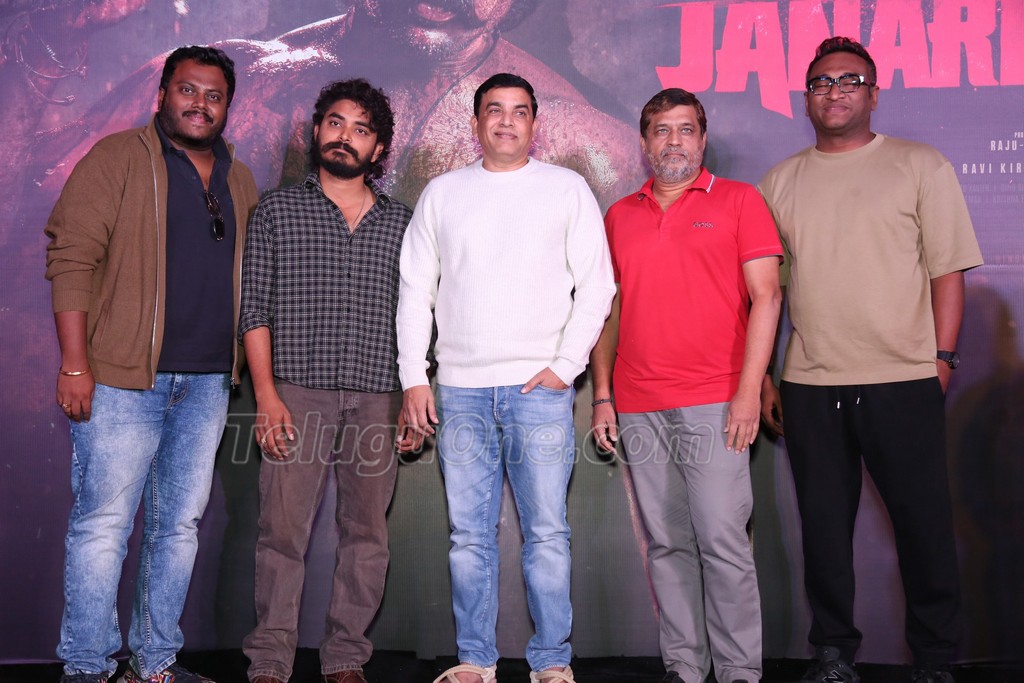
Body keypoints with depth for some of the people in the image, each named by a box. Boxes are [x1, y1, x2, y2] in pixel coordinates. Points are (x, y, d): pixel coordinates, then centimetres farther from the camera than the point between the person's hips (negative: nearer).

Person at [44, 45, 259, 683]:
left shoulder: (240, 181, 16)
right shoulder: (119, 157, 0)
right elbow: (72, 256, -7)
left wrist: (248, 370, 12)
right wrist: (74, 362, -15)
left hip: (208, 383, 6)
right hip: (124, 376, -5)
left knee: (180, 525, 9)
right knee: (104, 523, -2)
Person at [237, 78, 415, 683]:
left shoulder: (401, 222, 14)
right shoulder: (278, 210, 9)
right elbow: (256, 308, 3)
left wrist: (414, 396, 6)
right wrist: (267, 394, -7)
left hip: (376, 399, 2)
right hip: (297, 392, -2)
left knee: (367, 532, 4)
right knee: (284, 528, -3)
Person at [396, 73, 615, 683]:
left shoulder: (567, 188, 8)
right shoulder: (442, 193, 14)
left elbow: (596, 285, 3)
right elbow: (415, 291, 12)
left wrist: (566, 365, -7)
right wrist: (413, 378, 5)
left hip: (541, 387, -2)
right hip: (459, 390, 2)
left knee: (547, 533, -1)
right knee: (470, 535, 6)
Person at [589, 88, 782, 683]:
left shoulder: (739, 200, 5)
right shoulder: (619, 216, 15)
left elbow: (766, 295, -1)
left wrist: (748, 391, -10)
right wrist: (602, 395, 9)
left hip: (714, 405, -3)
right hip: (638, 409, 4)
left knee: (723, 540, -5)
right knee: (667, 544, 7)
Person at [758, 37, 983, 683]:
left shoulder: (922, 166, 4)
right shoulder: (780, 182, 11)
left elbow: (948, 270, 1)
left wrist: (943, 362, -6)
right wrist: (761, 375, 7)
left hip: (904, 382, -2)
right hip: (809, 387, 2)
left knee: (925, 526, 4)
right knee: (825, 528, 9)